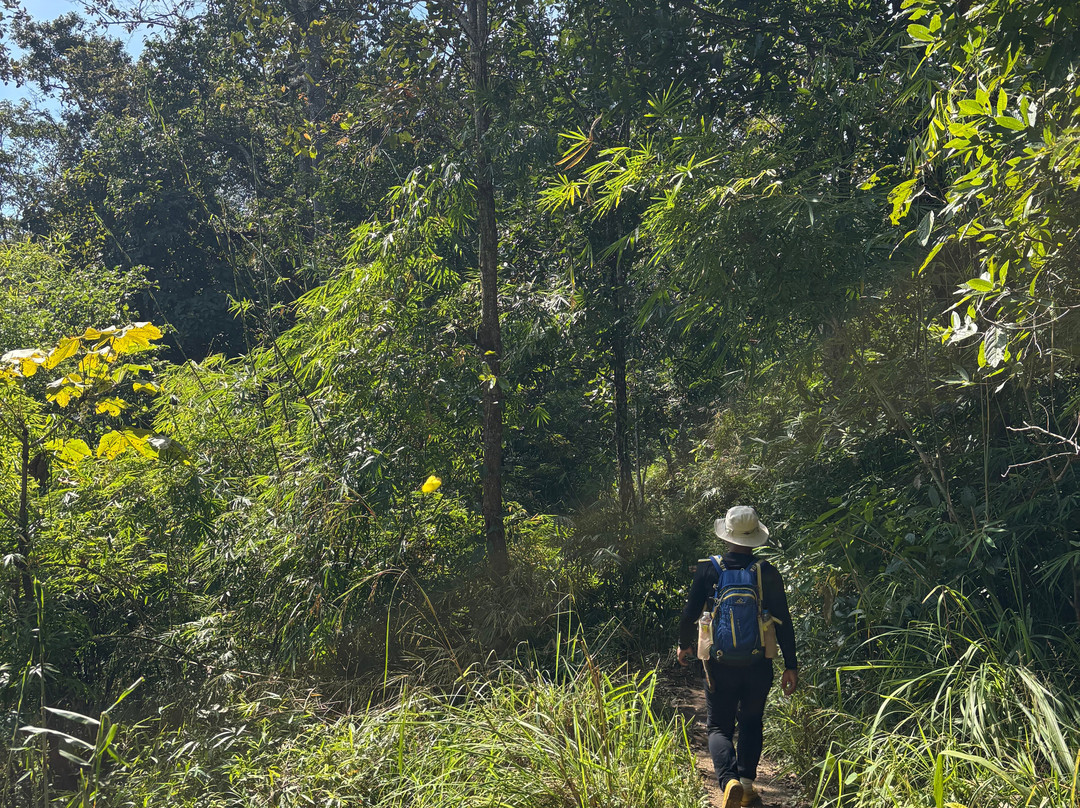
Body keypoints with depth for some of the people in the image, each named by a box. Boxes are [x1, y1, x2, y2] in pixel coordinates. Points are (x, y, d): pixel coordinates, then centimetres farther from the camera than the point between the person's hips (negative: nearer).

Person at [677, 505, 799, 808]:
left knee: (719, 726, 10)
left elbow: (690, 613, -3)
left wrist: (684, 645, 16)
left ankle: (729, 779, -14)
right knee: (751, 723, 22)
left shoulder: (708, 570, -7)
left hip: (719, 665, -1)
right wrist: (791, 666, 4)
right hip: (758, 666, 1)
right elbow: (784, 622, -4)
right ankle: (747, 784, 17)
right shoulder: (768, 573, -5)